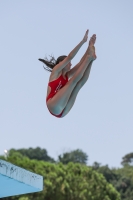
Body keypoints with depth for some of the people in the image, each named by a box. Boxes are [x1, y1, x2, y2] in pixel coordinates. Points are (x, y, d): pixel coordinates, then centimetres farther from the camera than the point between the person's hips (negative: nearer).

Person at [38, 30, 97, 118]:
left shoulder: (66, 75, 25)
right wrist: (83, 41, -5)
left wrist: (89, 47, 10)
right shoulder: (56, 71, 7)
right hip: (54, 107, -6)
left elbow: (81, 63, 19)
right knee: (74, 80, -12)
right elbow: (69, 57, -4)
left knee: (80, 82, 0)